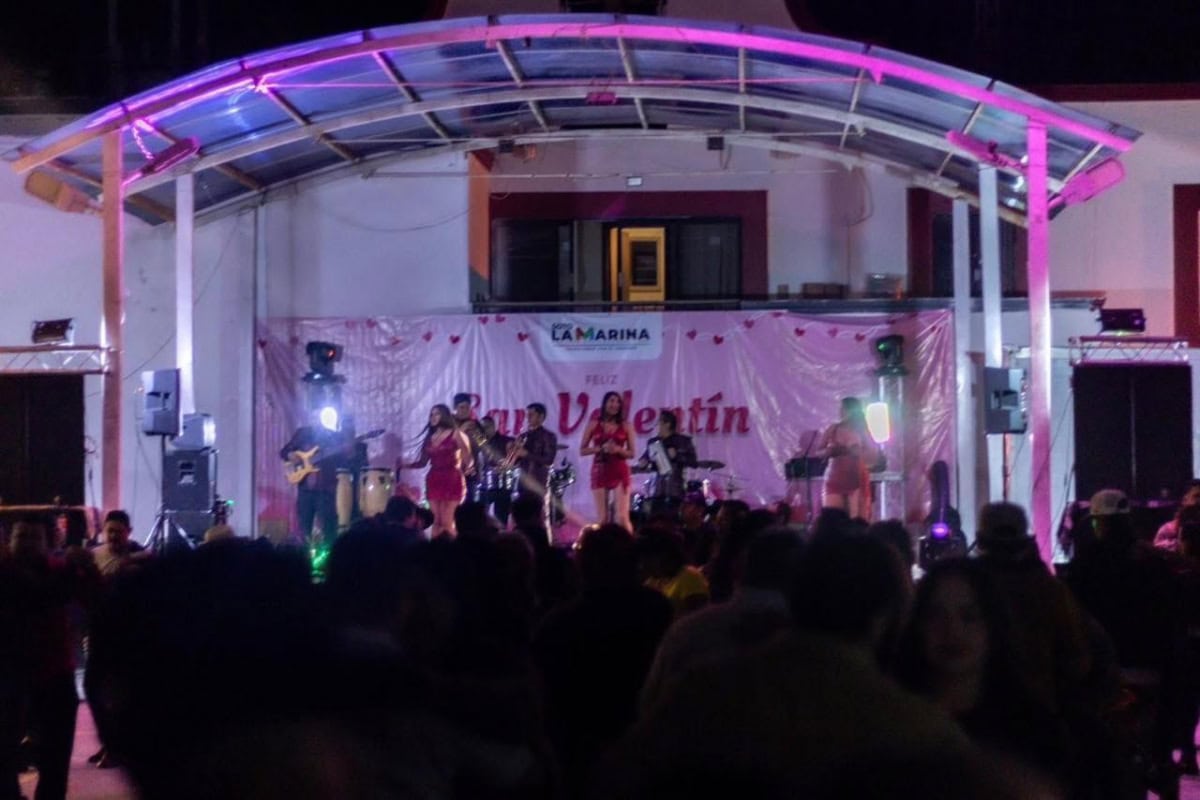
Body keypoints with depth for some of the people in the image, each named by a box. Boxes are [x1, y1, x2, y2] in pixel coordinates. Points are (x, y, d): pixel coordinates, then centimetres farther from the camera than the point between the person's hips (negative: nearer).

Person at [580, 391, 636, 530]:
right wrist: (601, 448, -11)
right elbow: (582, 450, 4)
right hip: (600, 471, 1)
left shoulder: (626, 426, 6)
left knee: (622, 517, -10)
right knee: (602, 518, 0)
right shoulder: (593, 425, 5)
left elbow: (631, 453, 7)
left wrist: (618, 450, -13)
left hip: (620, 472, -1)